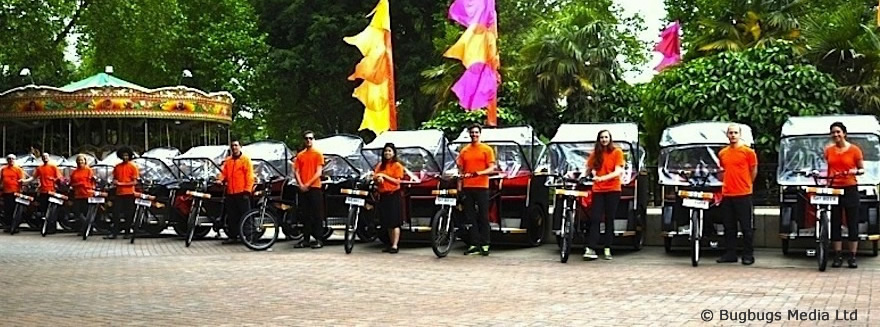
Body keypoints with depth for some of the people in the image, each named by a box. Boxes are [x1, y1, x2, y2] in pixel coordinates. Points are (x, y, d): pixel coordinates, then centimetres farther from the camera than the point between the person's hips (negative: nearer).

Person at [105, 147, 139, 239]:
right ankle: (113, 233, 0)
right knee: (116, 213, -1)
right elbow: (114, 178, 20)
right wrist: (115, 182, -4)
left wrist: (123, 183, -16)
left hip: (129, 193, -3)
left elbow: (135, 182, -6)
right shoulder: (117, 166, 10)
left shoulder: (133, 167, -2)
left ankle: (127, 232, 12)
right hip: (119, 193, 3)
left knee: (128, 214, 4)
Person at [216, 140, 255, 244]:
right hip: (230, 193, 5)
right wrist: (220, 179, -11)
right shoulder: (227, 161, 16)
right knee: (231, 217, 8)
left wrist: (247, 190, -11)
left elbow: (249, 176, -4)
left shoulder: (245, 159, 1)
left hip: (242, 193, -5)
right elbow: (224, 172, 11)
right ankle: (232, 236, 14)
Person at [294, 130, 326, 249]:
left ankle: (318, 239, -4)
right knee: (305, 215, 8)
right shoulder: (300, 155, 13)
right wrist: (301, 184, -6)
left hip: (314, 187, -4)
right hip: (303, 189, 4)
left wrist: (308, 184, -12)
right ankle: (305, 239, 11)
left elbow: (319, 172, -5)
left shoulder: (318, 154, 1)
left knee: (317, 214, -4)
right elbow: (296, 172, 10)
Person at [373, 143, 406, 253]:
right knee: (387, 222, 8)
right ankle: (391, 243, 15)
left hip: (393, 194, -6)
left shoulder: (397, 165, -1)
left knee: (394, 222, -8)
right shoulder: (380, 165, 15)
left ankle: (395, 246, -10)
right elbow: (375, 179, 15)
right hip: (383, 195, 6)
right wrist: (378, 179, -8)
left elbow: (397, 181, -9)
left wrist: (384, 176, -13)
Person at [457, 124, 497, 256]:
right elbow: (461, 169, 15)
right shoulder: (464, 150, 13)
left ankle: (485, 245, 1)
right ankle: (474, 244, 7)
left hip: (481, 187, -4)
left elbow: (491, 168, -3)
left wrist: (479, 173, -22)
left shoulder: (487, 149, 3)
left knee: (483, 216, -2)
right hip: (467, 187, 4)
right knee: (470, 217, 4)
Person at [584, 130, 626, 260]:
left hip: (613, 189, -2)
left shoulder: (617, 152, 0)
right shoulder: (596, 154, 11)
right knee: (595, 219, -7)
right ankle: (590, 249, -14)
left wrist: (603, 178, -23)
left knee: (609, 220, 2)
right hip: (598, 190, 2)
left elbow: (618, 171, -10)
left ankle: (607, 249, 6)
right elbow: (589, 168, 19)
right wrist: (593, 172, -2)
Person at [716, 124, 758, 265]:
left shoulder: (748, 152, -4)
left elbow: (754, 170, 3)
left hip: (743, 195, -5)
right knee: (729, 227, 11)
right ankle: (730, 254, 19)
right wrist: (725, 184, 13)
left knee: (746, 227, 0)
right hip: (727, 195, 5)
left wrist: (745, 185, 7)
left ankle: (748, 255, 5)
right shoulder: (722, 153, 11)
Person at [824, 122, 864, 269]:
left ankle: (852, 257, 4)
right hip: (833, 189, 3)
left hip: (850, 189, -2)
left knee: (852, 223, 0)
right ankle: (837, 256, 7)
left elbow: (862, 169, 4)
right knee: (835, 223, 3)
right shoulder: (828, 150, 7)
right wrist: (826, 181, 3)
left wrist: (856, 171, -16)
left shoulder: (854, 149, -1)